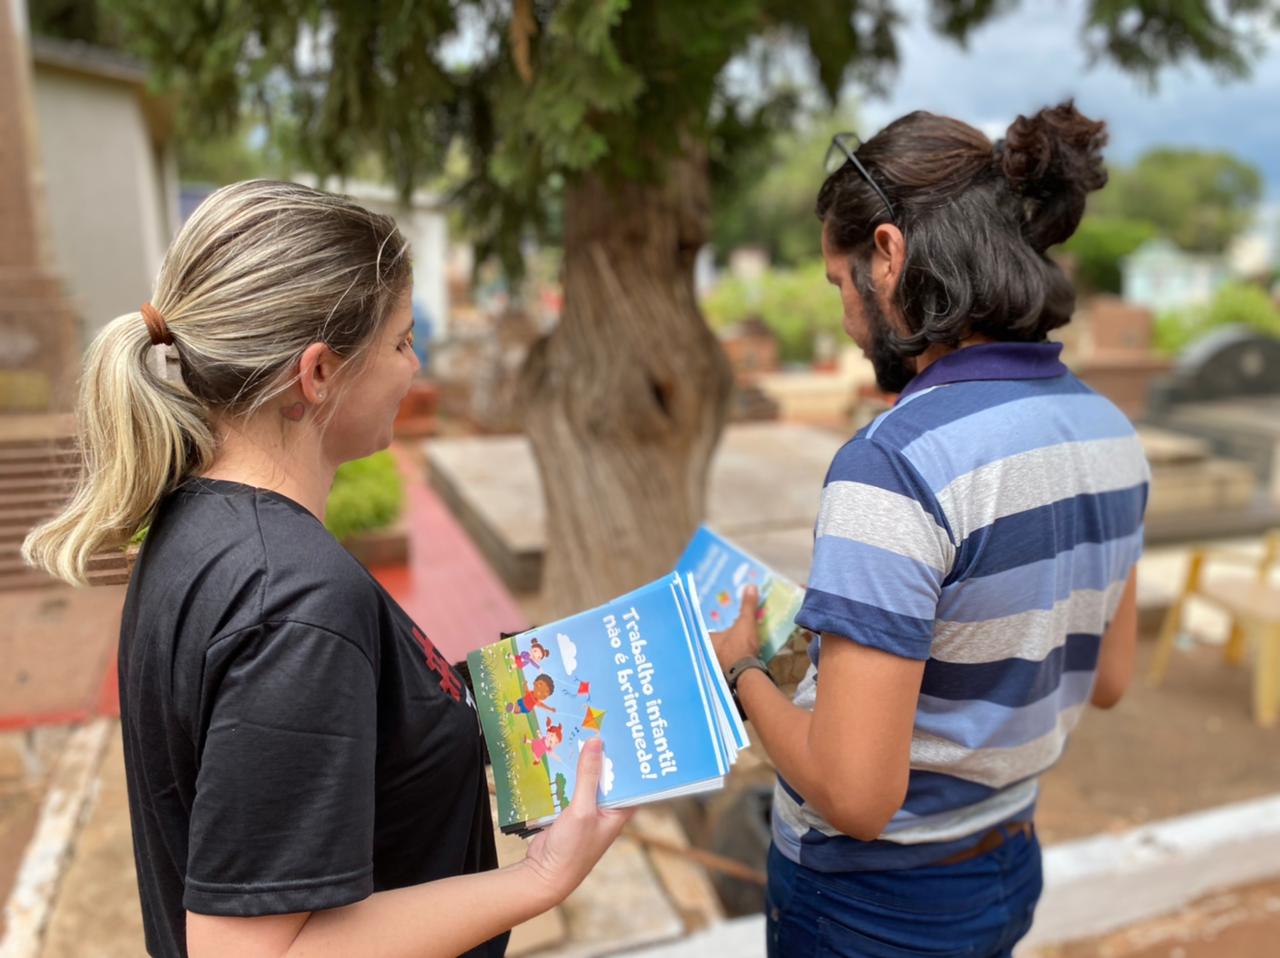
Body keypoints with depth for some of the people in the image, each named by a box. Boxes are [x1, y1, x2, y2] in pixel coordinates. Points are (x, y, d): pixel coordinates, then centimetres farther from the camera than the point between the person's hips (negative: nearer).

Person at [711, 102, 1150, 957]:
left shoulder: (894, 466, -30)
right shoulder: (1108, 431, -4)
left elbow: (853, 796, -27)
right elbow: (1104, 679, 8)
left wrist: (742, 670, -12)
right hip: (1009, 872, 7)